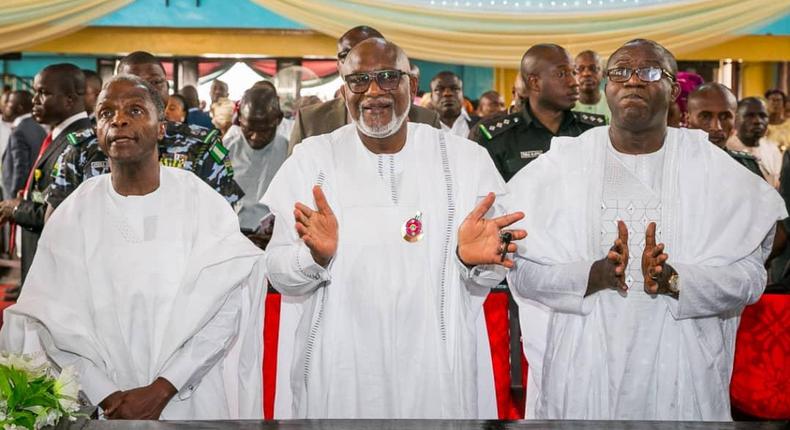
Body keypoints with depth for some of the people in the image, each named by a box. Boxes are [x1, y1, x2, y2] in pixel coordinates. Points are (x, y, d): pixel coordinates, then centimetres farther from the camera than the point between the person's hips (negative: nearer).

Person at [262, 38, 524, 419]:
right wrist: (316, 256, -23)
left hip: (436, 367, 1)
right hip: (336, 370, 0)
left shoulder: (464, 158, -2)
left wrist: (474, 261, -20)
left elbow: (485, 283, 1)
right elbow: (280, 276, -4)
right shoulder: (311, 158, -3)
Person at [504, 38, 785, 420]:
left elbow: (750, 277, -5)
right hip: (582, 367, 0)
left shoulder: (714, 168, 0)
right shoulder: (562, 164, -1)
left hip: (681, 371, 0)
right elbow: (522, 272, -5)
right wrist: (595, 275, -21)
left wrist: (674, 280, -22)